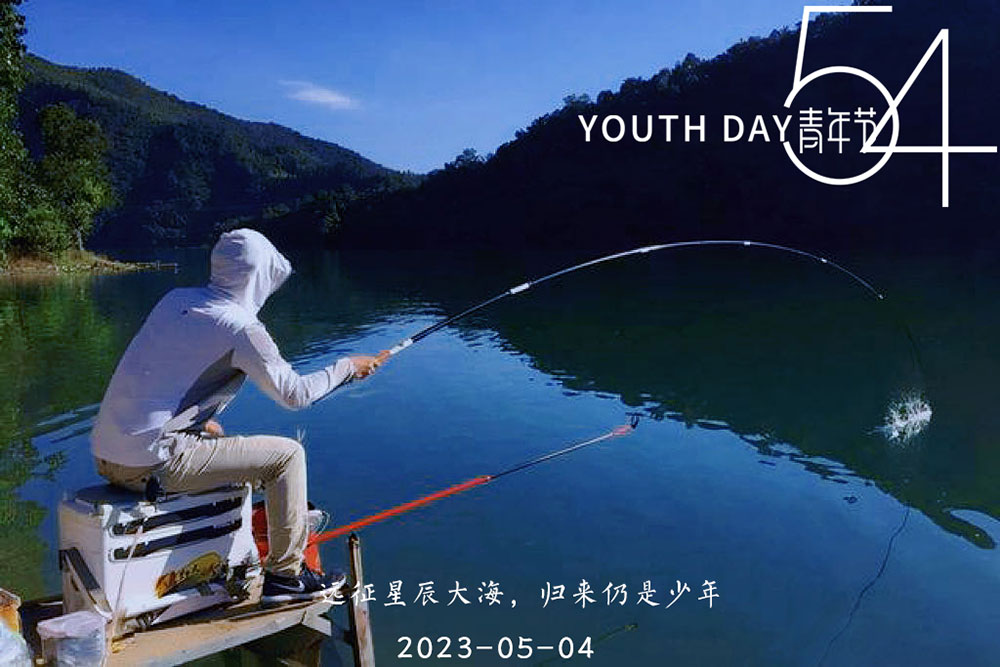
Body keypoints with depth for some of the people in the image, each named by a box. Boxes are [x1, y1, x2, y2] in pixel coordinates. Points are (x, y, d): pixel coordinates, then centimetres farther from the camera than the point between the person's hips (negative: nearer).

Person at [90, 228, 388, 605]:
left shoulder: (176, 299, 11)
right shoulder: (239, 326, -12)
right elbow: (294, 394, -6)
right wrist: (348, 368, 8)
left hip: (105, 456, 9)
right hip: (152, 465, -9)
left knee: (219, 441, 32)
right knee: (286, 454, -2)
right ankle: (285, 574, 9)